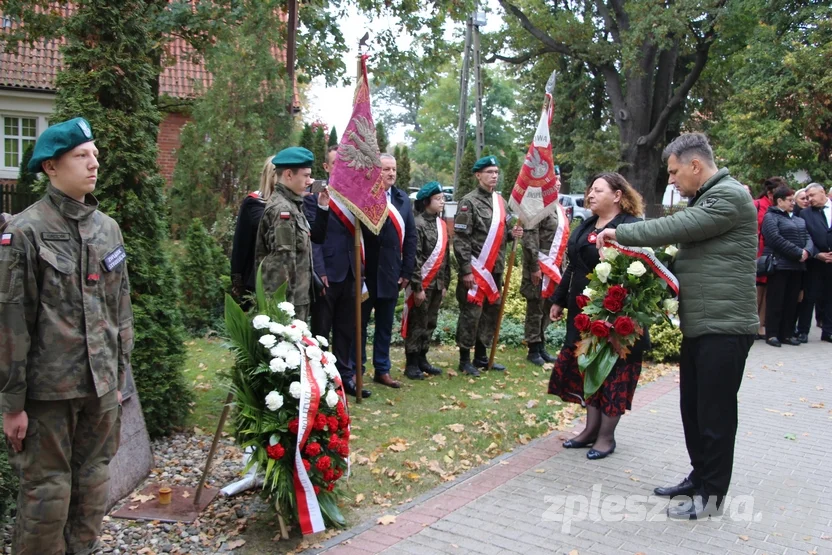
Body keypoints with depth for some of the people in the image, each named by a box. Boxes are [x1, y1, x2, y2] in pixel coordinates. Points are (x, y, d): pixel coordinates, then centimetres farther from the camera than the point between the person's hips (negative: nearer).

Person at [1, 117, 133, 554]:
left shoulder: (108, 228, 8)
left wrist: (120, 375, 13)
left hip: (101, 386, 5)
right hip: (49, 388, -5)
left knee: (94, 485, 14)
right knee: (47, 491, 3)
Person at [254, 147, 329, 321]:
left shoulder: (291, 205, 13)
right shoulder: (282, 209, -16)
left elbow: (314, 237, 20)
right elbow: (284, 259, -20)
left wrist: (323, 207, 10)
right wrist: (288, 302, -20)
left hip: (298, 295, 10)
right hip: (287, 298, -10)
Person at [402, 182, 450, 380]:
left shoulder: (441, 224, 12)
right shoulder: (418, 225, -13)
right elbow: (414, 259, -16)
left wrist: (445, 284, 13)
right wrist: (418, 287, -18)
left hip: (437, 284, 8)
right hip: (422, 284, -7)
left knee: (430, 324, 13)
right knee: (417, 324, 0)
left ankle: (422, 359, 25)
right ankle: (411, 364, 9)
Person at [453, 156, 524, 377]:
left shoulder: (500, 201, 13)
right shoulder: (469, 202, -10)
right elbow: (460, 239, -14)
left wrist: (512, 233, 0)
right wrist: (466, 270, -18)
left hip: (495, 269, 8)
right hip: (476, 269, -8)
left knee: (491, 312, 13)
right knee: (471, 313, -2)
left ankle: (481, 356, 26)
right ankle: (465, 359, 10)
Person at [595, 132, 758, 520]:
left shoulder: (729, 196, -14)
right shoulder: (704, 199, 18)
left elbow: (675, 228, -20)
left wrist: (620, 232, -11)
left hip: (724, 326, -10)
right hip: (699, 324, 10)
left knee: (715, 412, 0)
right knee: (692, 408, 16)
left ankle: (711, 494, 12)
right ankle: (699, 476, 30)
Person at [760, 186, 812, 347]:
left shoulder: (799, 220, 19)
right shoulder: (771, 217, -4)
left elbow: (807, 237, 11)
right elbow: (776, 239, -16)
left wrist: (806, 251, -11)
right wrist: (798, 253, -16)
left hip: (797, 266, 7)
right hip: (779, 265, -7)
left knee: (792, 301, 7)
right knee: (776, 301, -3)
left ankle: (787, 333, 13)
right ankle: (772, 334, 1)